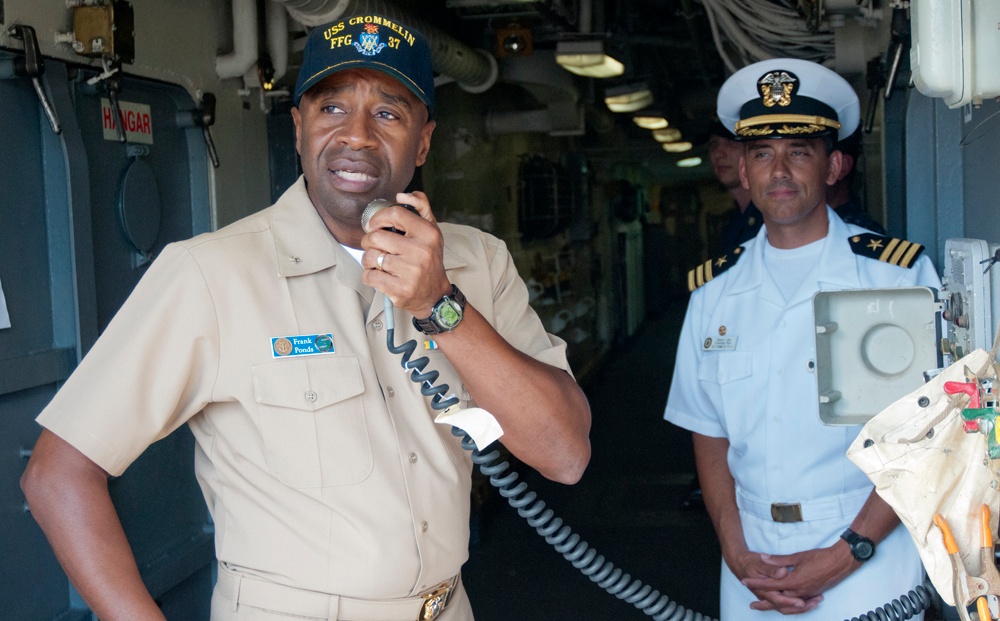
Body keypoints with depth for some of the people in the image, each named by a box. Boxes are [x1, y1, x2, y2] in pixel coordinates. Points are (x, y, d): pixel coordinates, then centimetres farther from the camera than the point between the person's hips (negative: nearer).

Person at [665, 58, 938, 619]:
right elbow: (710, 435, 7)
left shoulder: (898, 274, -5)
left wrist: (846, 555, -14)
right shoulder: (714, 293, 6)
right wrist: (737, 553, -5)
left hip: (867, 573, -2)